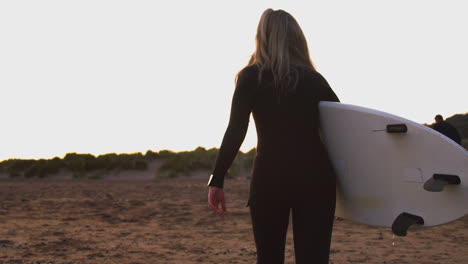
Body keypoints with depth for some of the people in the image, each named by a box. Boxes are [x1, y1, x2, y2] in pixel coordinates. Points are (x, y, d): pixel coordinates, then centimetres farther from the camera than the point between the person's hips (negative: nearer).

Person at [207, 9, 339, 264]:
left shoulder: (251, 77, 3)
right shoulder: (314, 79, 11)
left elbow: (235, 131, -7)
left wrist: (216, 180, -7)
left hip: (270, 178, -2)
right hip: (315, 177, 2)